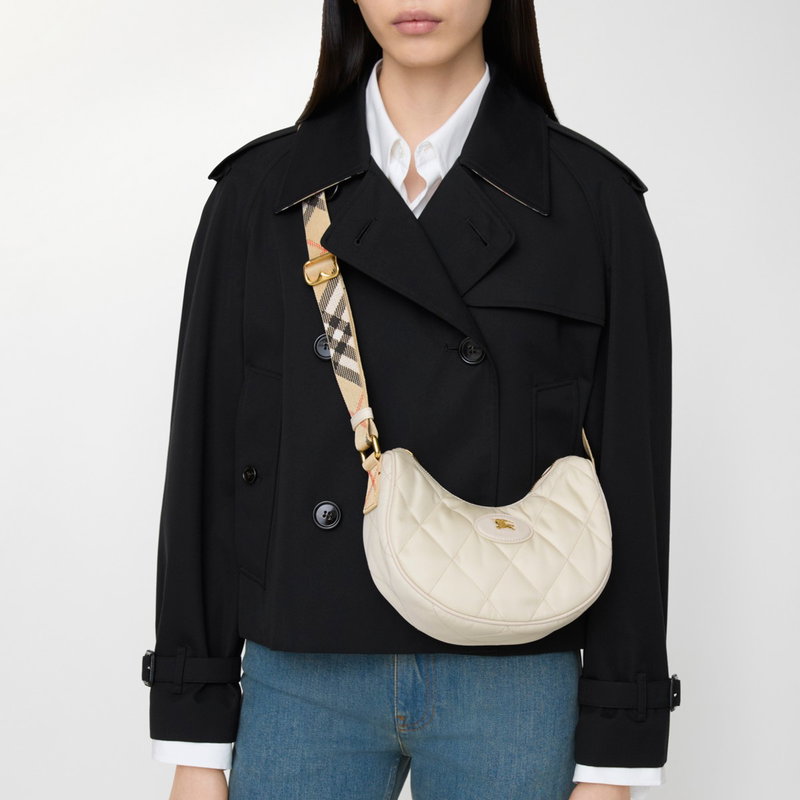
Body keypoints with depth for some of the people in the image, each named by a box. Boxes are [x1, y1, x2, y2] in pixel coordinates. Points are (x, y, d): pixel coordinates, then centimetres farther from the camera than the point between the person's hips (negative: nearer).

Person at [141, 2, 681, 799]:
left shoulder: (592, 199, -2)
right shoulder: (260, 193, 2)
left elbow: (630, 478, -1)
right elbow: (204, 459, 3)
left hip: (512, 691, -1)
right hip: (303, 682, 1)